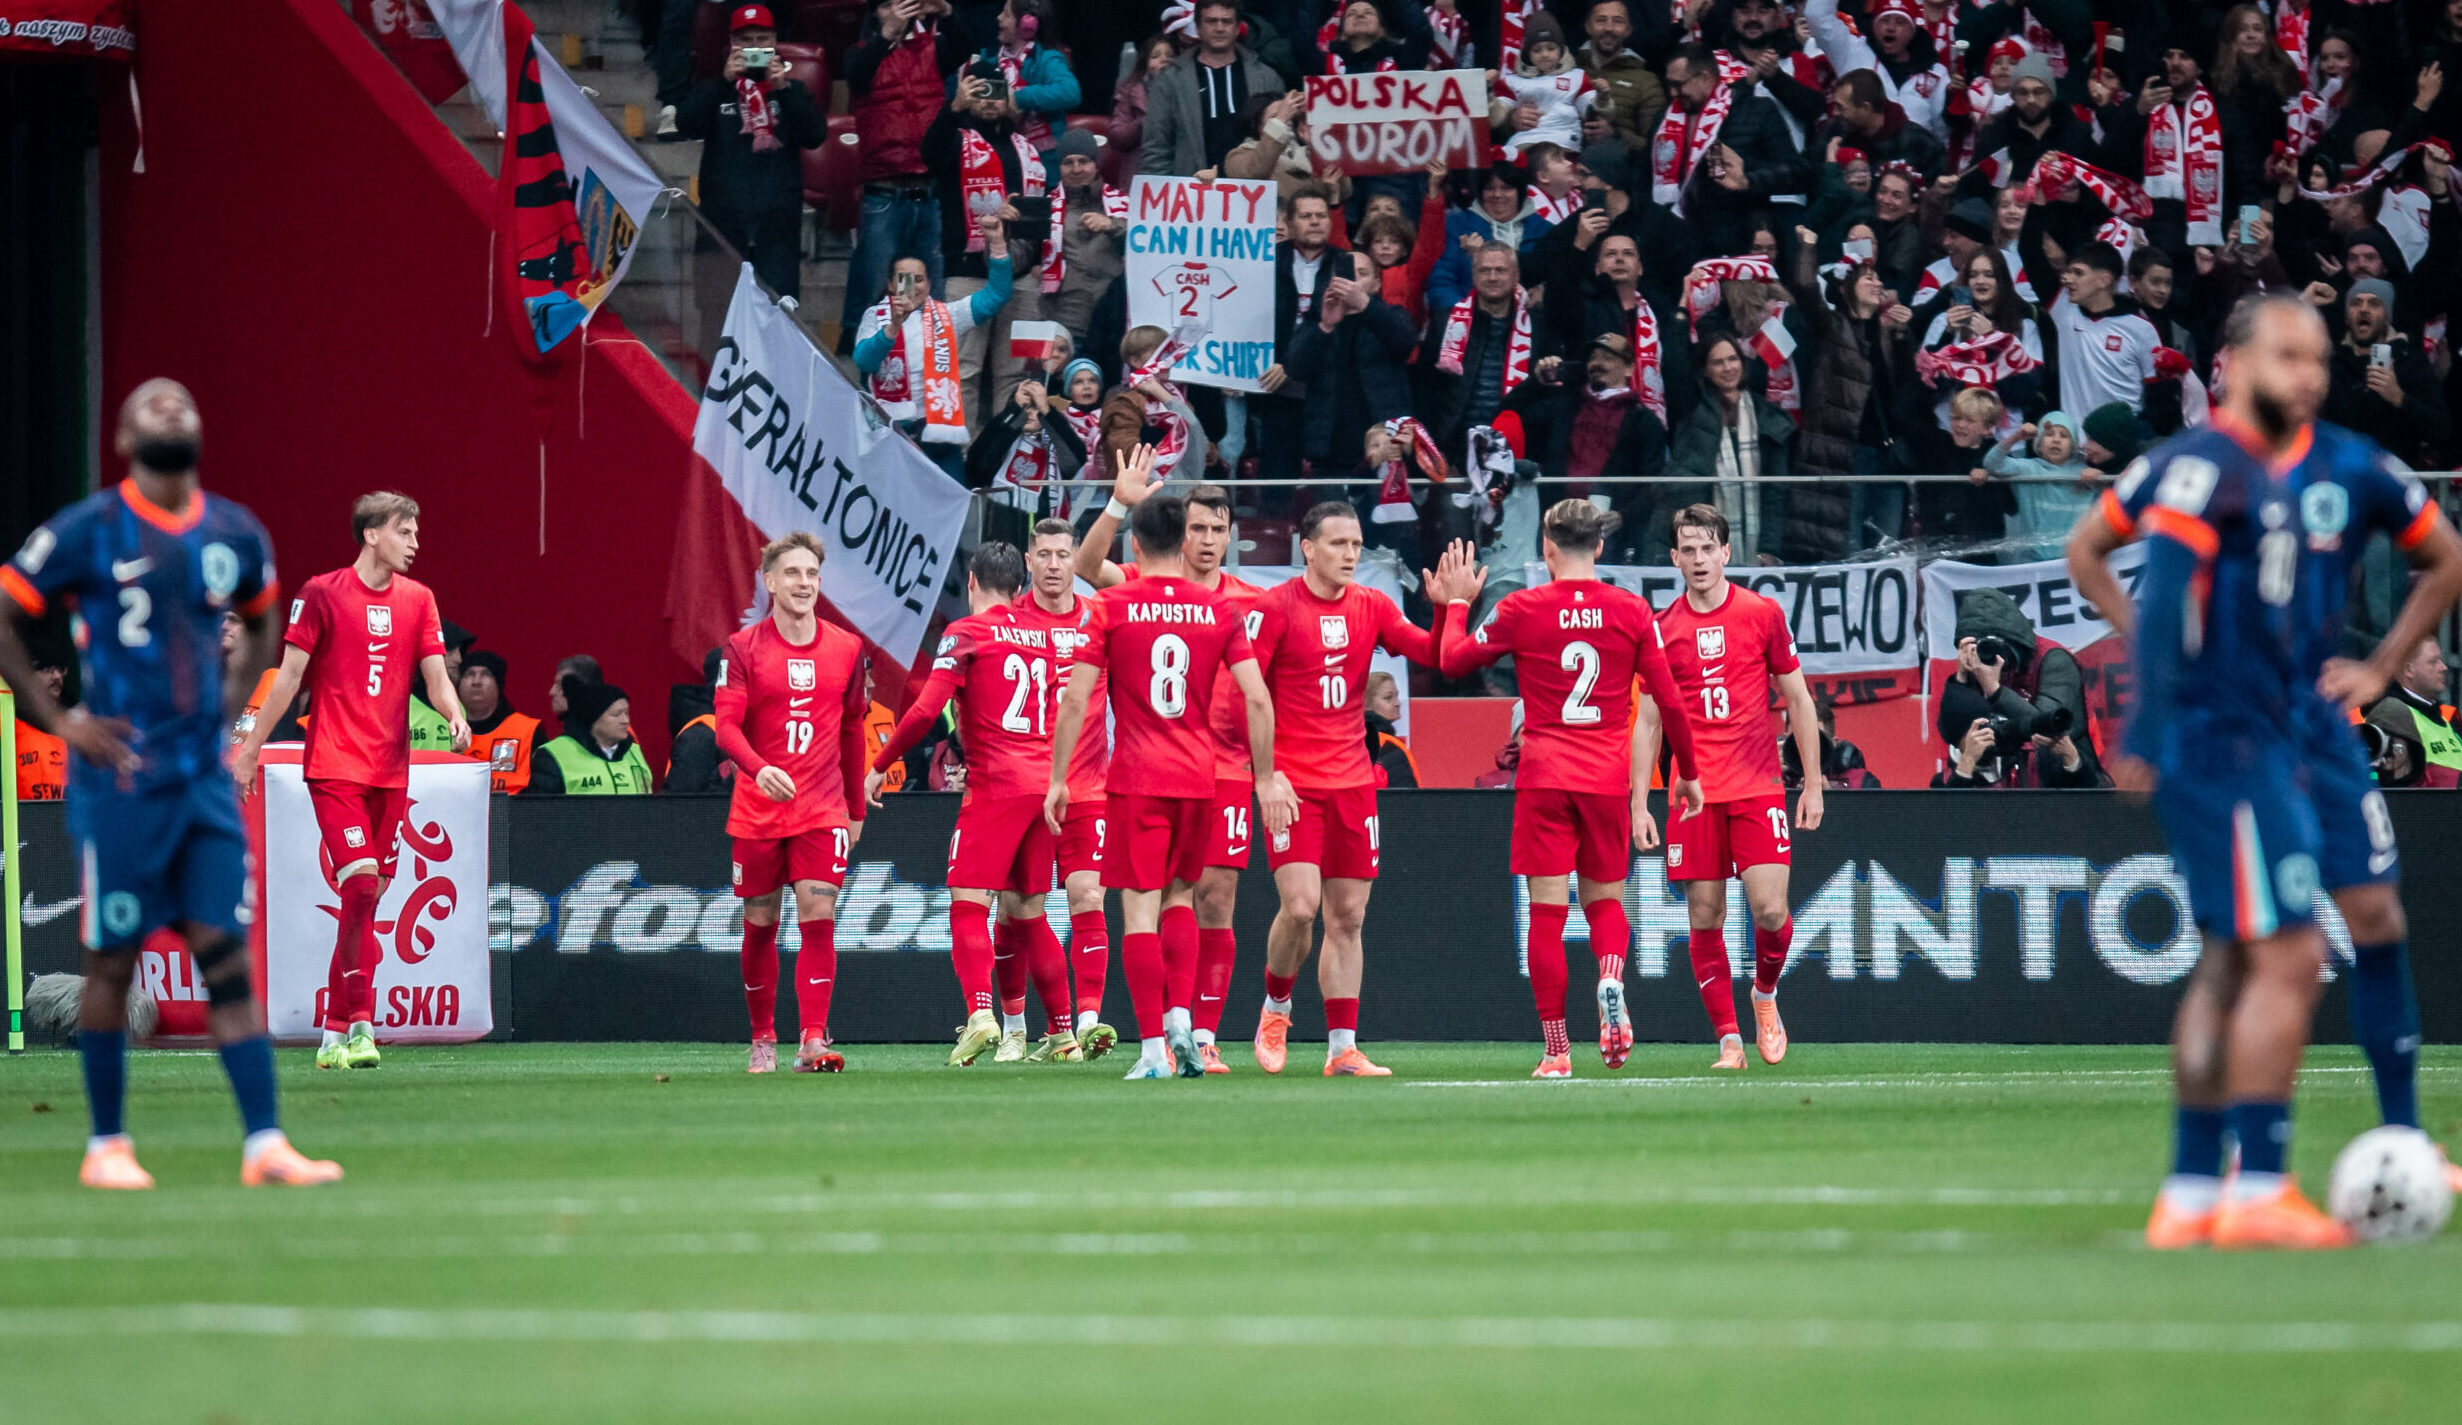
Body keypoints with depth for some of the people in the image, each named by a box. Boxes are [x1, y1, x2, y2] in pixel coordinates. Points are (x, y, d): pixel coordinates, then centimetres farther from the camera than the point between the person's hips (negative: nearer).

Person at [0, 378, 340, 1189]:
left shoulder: (235, 536, 9)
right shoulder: (87, 533, -7)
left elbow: (262, 627, 27)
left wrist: (229, 709, 14)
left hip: (205, 779, 4)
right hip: (119, 779, -4)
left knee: (228, 958, 0)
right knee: (113, 960, 2)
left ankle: (265, 1144, -4)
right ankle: (106, 1145, 12)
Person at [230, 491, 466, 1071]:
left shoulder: (417, 599, 11)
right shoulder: (322, 594, -3)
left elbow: (435, 676, 8)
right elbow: (289, 676, -1)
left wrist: (456, 717, -14)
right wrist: (249, 751, -1)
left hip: (390, 771, 5)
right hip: (334, 765, -5)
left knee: (367, 898, 4)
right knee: (360, 886, -17)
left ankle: (335, 1035, 10)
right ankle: (358, 1024, -15)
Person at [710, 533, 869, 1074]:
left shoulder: (846, 649, 6)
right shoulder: (743, 649, -3)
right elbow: (727, 726, -12)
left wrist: (856, 810, 16)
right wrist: (760, 768, -31)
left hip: (822, 811, 1)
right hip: (757, 813, -1)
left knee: (819, 921, -11)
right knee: (760, 927, 6)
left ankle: (813, 1041, -15)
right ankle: (763, 1040, 19)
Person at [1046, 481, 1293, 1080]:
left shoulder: (1112, 606, -3)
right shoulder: (1220, 610, 3)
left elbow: (1076, 699, -5)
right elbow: (1257, 700, 0)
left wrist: (1058, 779, 2)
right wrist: (1267, 777, 8)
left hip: (1135, 781, -3)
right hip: (1200, 777, 3)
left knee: (1140, 910, -2)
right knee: (1179, 896, 20)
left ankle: (1153, 1048, -7)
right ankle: (1180, 1015, 3)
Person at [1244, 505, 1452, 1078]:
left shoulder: (1371, 607, 8)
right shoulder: (1275, 608, -6)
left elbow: (1432, 653, 2)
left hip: (1352, 782, 5)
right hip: (1292, 783, -5)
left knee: (1347, 916, 3)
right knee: (1301, 905, -16)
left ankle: (1343, 1047, 6)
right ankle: (1276, 1007, 11)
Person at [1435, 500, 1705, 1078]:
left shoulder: (1521, 609, -4)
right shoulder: (1632, 612, 1)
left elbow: (1453, 661, 8)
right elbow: (1669, 701, 3)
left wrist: (1457, 602, 24)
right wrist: (1687, 773, 15)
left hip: (1544, 777, -2)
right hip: (1608, 778, 2)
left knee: (1547, 911, 2)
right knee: (1605, 899, 16)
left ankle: (1556, 1050, -1)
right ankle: (1612, 981, -16)